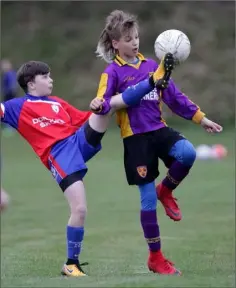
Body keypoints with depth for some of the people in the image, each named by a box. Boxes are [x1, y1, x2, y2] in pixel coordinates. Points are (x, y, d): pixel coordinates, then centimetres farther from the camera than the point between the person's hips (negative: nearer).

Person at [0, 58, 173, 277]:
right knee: (79, 209, -15)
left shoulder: (57, 103, 26)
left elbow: (85, 119, 27)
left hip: (80, 141, 6)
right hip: (60, 155, -6)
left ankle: (154, 81, -12)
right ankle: (71, 264, -2)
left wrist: (99, 108, 12)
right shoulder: (19, 106, 9)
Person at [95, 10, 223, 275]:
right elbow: (104, 101, -15)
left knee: (188, 154, -28)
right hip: (136, 138, -4)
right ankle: (155, 257, 10)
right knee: (148, 198, -4)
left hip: (159, 130, 4)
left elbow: (174, 96, 17)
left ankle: (166, 191, 5)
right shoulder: (113, 71, -2)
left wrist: (201, 118, 14)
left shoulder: (151, 65, 13)